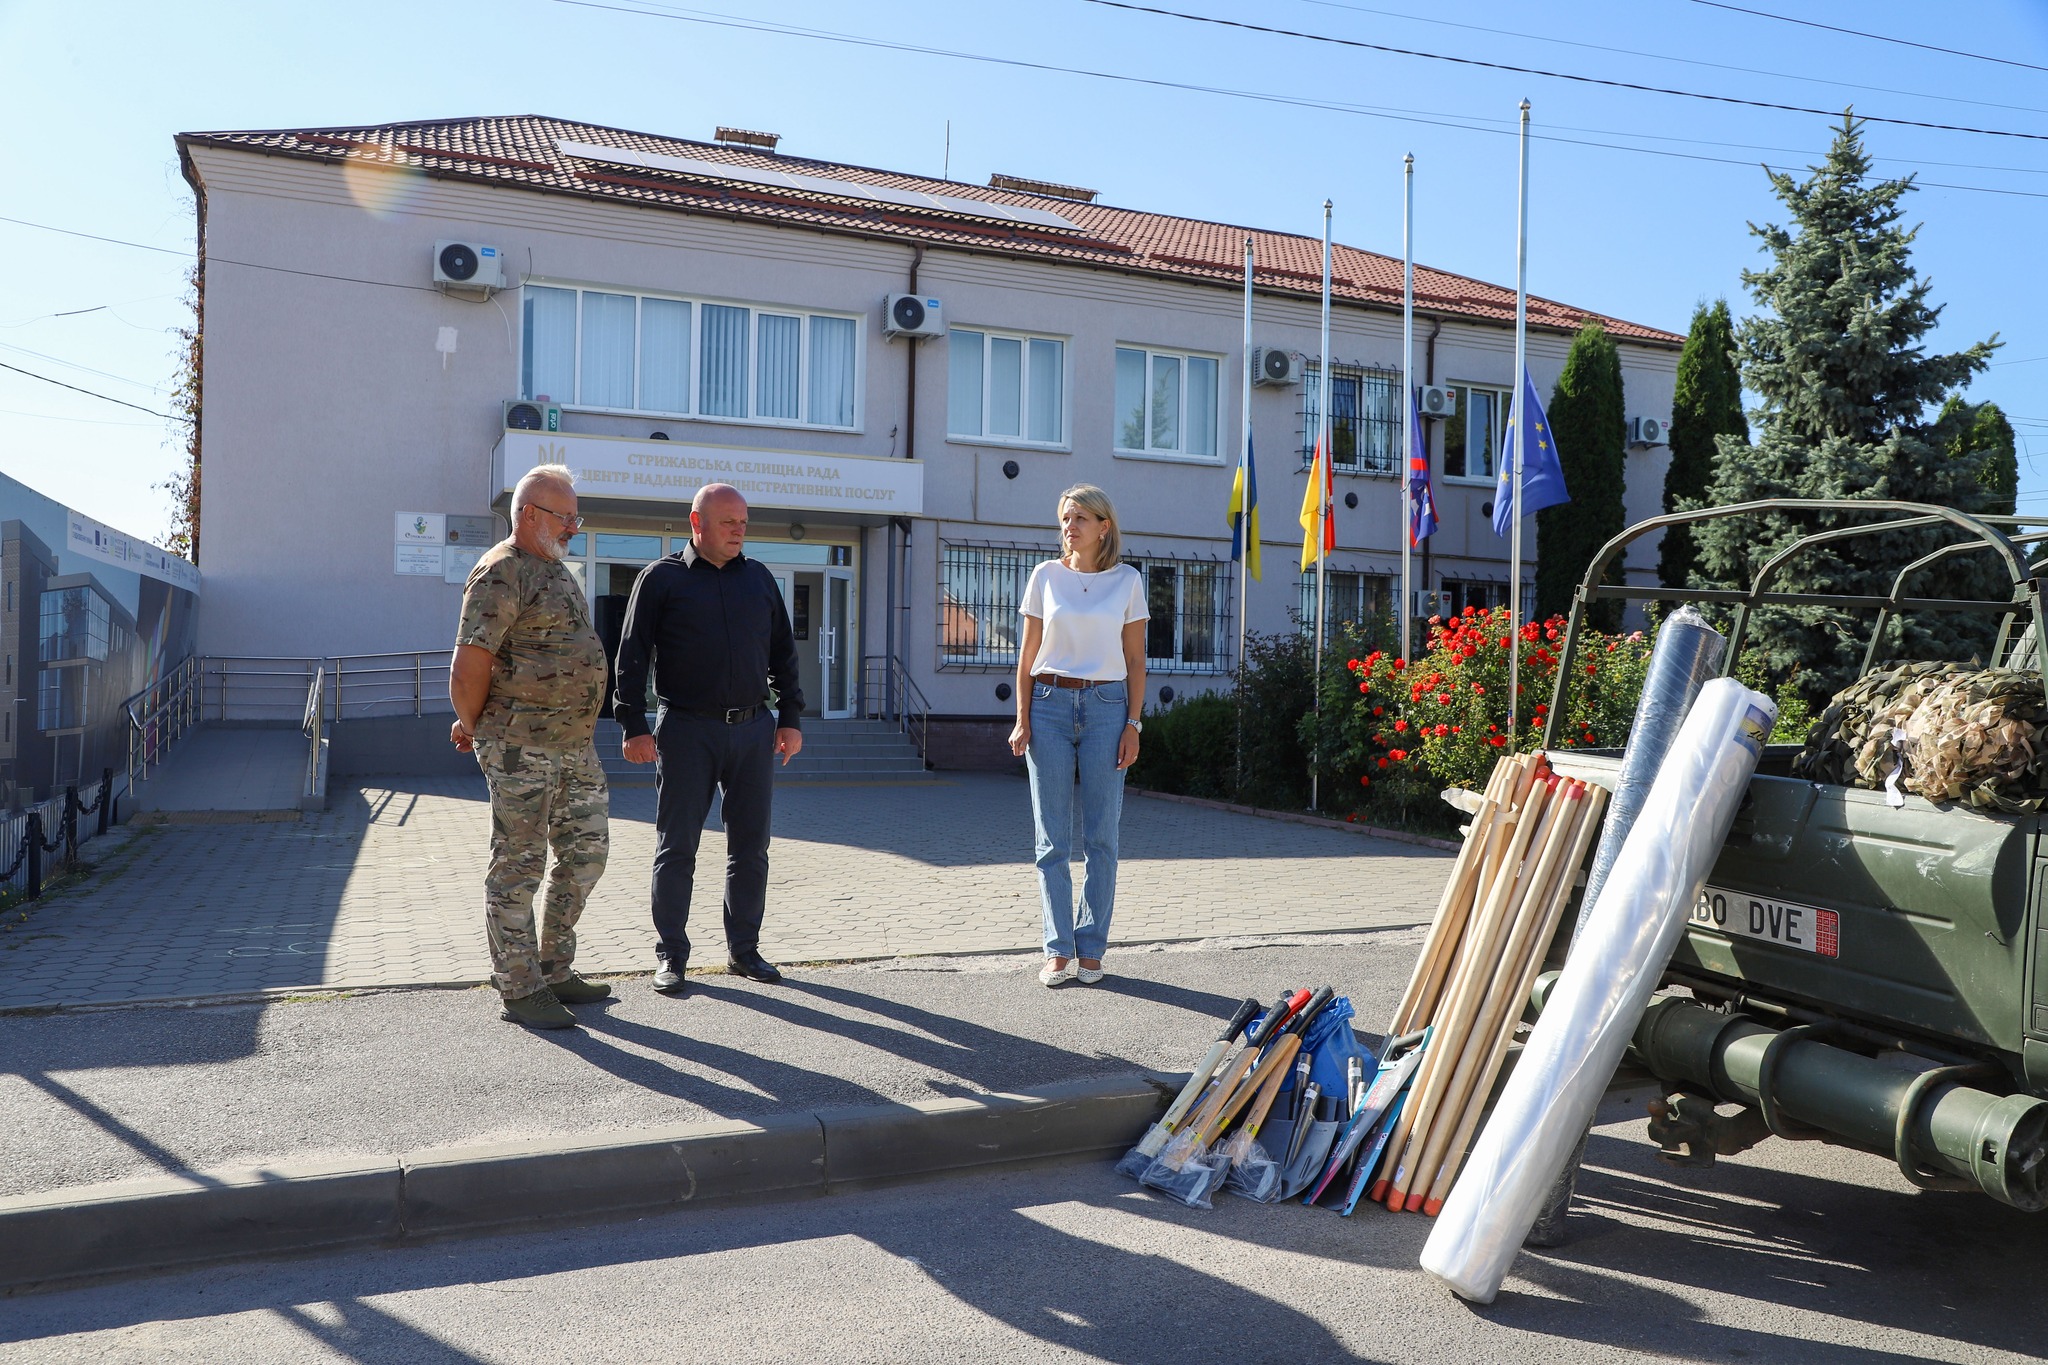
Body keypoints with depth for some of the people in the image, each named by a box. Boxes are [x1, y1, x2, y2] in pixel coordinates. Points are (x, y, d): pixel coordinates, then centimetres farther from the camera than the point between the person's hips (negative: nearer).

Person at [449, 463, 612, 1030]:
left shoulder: (556, 570, 18)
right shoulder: (502, 572, -12)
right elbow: (469, 664, -16)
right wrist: (472, 725, -2)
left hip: (575, 743, 9)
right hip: (521, 745, -9)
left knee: (586, 851, 12)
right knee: (518, 866, 0)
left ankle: (555, 970, 25)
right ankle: (519, 989, 10)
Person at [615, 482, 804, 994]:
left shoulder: (759, 578, 12)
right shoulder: (661, 578, 1)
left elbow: (783, 652, 17)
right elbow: (632, 656, -1)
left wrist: (791, 718, 11)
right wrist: (634, 727, -7)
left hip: (753, 727, 4)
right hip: (686, 730, -4)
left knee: (750, 847, 7)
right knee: (676, 848, 3)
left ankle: (744, 949, 19)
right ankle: (670, 956, 13)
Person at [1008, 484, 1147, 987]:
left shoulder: (1127, 581, 4)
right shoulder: (1046, 576, 6)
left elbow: (1135, 660, 5)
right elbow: (1027, 656, 8)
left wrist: (1133, 724, -2)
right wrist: (1022, 718, 0)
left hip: (1106, 706, -1)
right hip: (1049, 705, 1)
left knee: (1100, 837, 2)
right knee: (1053, 839, 1)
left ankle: (1091, 950, 11)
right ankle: (1058, 951, 8)